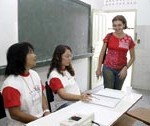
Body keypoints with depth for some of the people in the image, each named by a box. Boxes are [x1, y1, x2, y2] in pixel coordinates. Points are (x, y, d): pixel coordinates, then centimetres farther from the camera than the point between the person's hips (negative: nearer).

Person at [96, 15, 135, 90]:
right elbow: (102, 53, 1)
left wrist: (125, 68, -8)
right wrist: (99, 68, -1)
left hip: (121, 70, 2)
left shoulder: (129, 39, -2)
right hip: (108, 68, -1)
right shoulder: (109, 36, -3)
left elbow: (132, 57, 5)